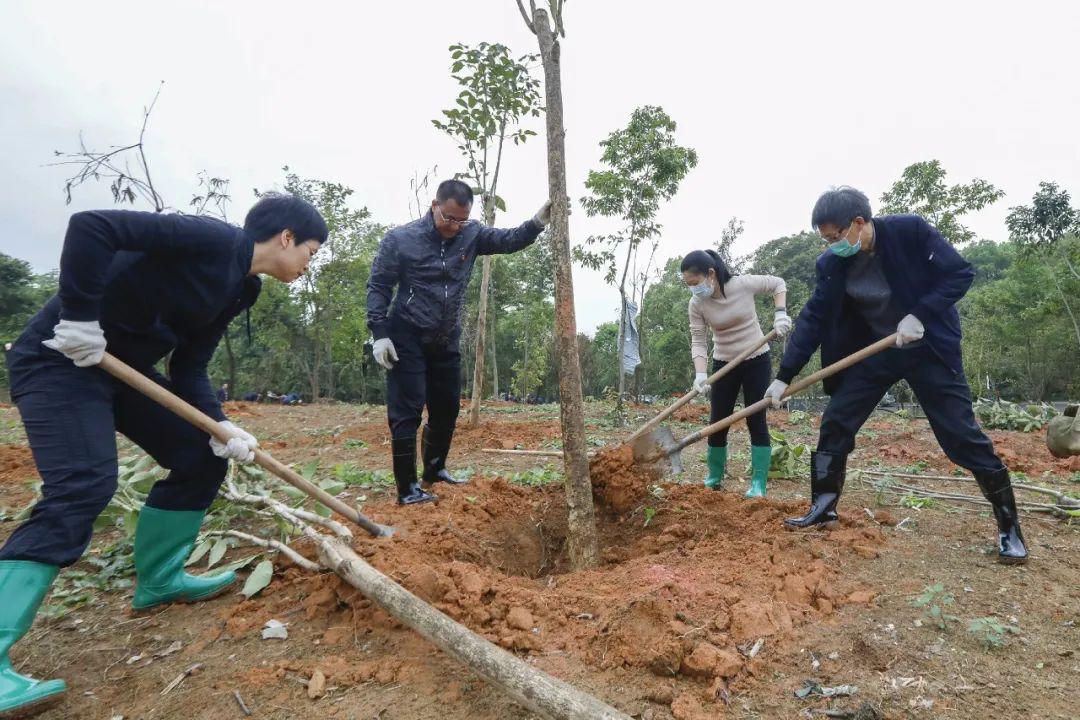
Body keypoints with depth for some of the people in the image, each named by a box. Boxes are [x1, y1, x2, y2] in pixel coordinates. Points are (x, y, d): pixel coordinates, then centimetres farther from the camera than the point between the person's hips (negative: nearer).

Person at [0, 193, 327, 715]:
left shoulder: (238, 288, 8)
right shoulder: (212, 239, -19)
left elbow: (189, 369, 6)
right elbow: (91, 225, -27)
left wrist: (219, 426, -8)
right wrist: (78, 318, -26)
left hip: (123, 364, 9)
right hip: (61, 357, -9)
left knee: (203, 457, 7)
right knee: (83, 486, -22)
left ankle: (158, 579, 22)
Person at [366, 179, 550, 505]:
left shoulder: (471, 234, 0)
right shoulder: (400, 239, -10)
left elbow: (509, 240, -2)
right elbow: (378, 287, -7)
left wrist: (538, 221, -22)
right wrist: (380, 334, -14)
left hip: (446, 342, 5)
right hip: (407, 340, -5)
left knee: (447, 408, 14)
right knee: (407, 412, -4)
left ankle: (435, 469, 34)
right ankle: (407, 488, 4)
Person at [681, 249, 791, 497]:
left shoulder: (744, 284, -17)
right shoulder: (696, 304, -12)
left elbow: (778, 283, 1)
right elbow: (698, 342, -14)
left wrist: (780, 314, -14)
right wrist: (700, 374, -29)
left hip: (757, 361, -2)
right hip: (724, 364, 2)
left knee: (756, 420, -4)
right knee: (717, 421, 3)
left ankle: (758, 484, 4)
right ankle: (714, 479, 19)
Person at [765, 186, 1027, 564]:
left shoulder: (910, 231, -19)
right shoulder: (832, 264, -9)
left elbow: (961, 273, -13)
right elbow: (813, 318, -8)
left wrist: (919, 315, -27)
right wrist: (784, 376, -12)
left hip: (928, 347, -3)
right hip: (872, 350, 4)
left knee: (962, 436, -3)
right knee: (835, 423, -2)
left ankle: (1009, 526, 15)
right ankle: (823, 507, 13)